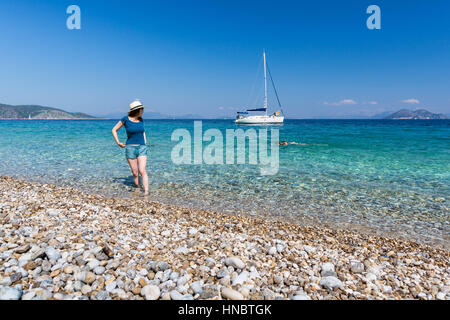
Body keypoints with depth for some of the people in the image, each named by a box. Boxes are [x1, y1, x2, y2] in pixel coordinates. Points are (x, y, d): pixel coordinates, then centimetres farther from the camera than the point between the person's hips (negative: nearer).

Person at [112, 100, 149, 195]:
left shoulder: (141, 119, 5)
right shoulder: (125, 119, -6)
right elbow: (114, 130, 5)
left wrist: (145, 142, 16)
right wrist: (118, 143, -1)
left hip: (142, 148, 2)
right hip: (130, 148, -2)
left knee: (142, 171, -12)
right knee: (135, 173, 2)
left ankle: (146, 191, -15)